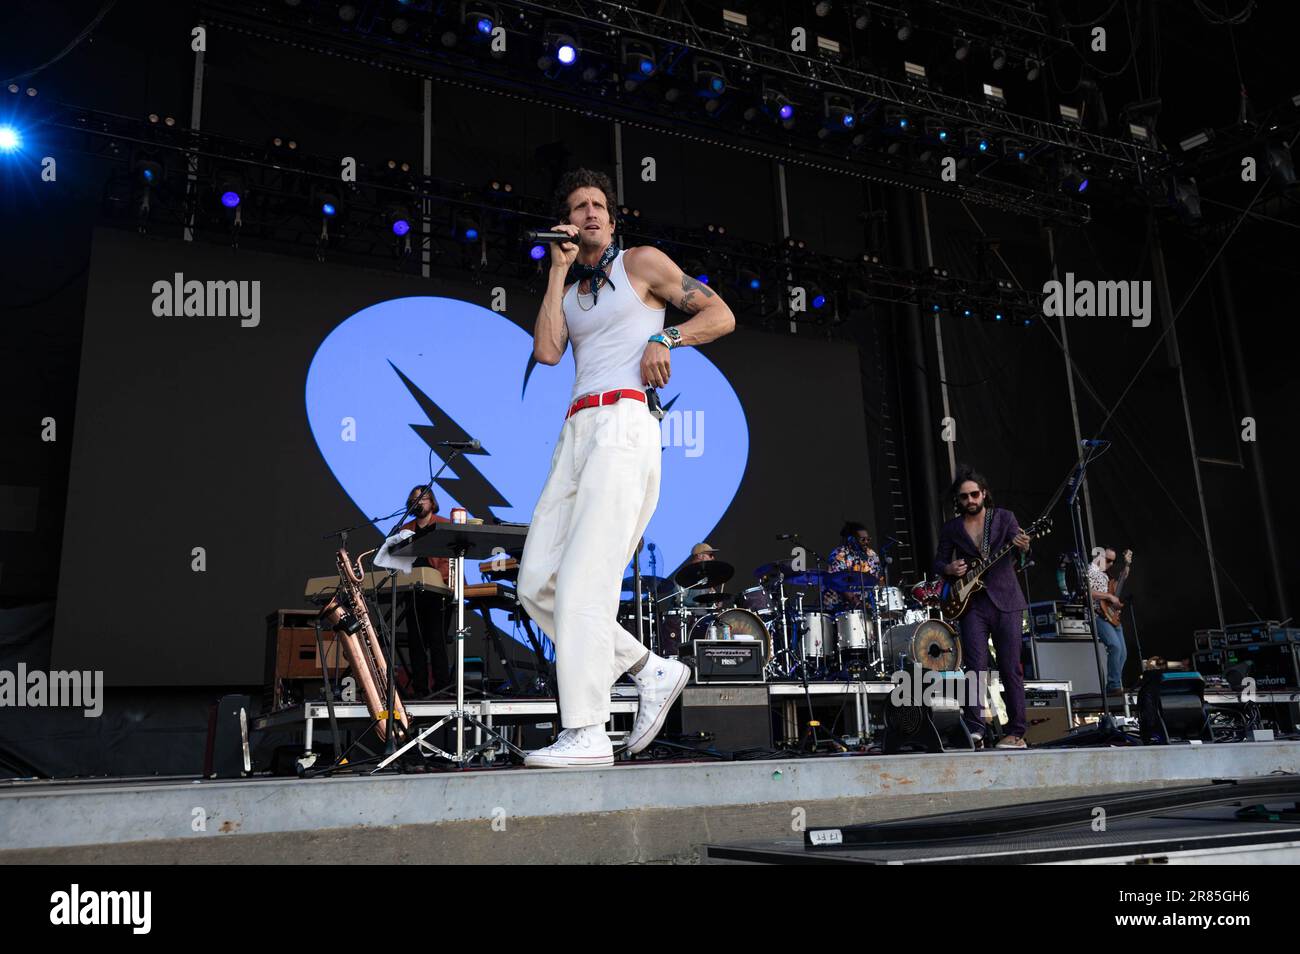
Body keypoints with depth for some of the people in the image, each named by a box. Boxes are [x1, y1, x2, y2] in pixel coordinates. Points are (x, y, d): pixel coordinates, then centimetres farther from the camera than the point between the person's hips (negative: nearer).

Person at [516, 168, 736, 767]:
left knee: (582, 578, -18)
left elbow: (721, 315, 8)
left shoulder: (642, 263, 10)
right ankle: (653, 671, 8)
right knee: (536, 585, -1)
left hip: (624, 423, -7)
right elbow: (547, 351, 6)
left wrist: (664, 338, -8)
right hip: (577, 431, 7)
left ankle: (587, 734, -16)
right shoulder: (568, 288, 25)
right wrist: (559, 270, 9)